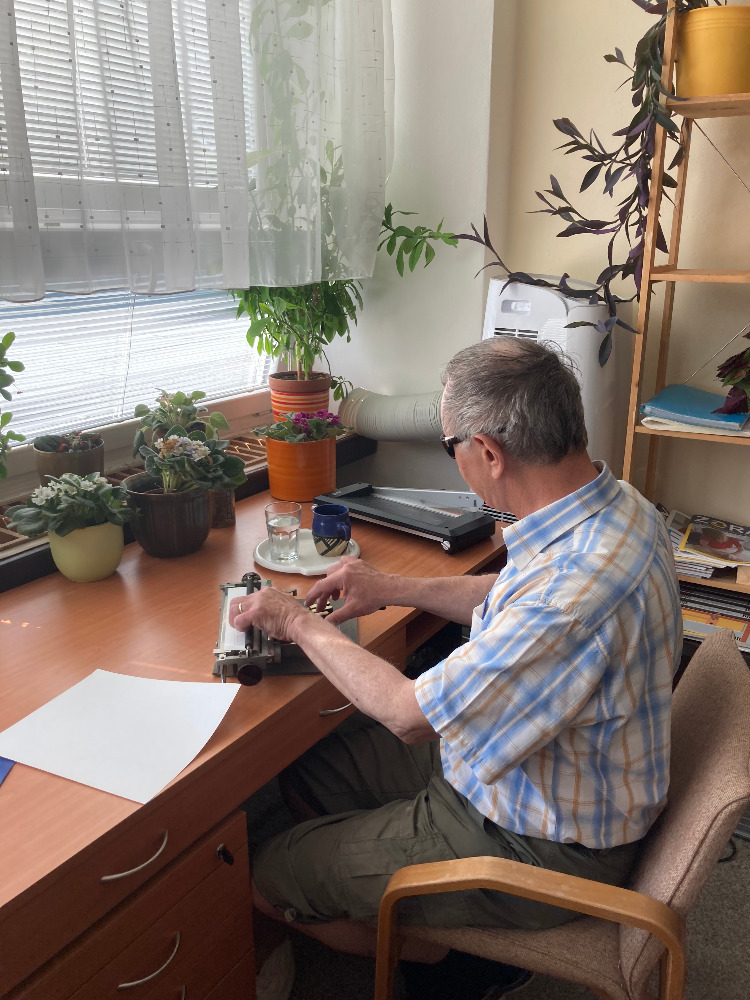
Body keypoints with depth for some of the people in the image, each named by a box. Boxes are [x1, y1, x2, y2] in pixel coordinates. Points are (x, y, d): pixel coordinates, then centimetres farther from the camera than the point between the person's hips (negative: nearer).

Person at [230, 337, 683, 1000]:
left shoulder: (577, 583, -38)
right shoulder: (611, 502, -7)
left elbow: (411, 715, -28)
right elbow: (516, 605, 12)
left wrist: (299, 623, -14)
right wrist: (396, 589, 7)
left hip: (543, 847, -9)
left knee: (273, 879, 1)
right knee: (310, 771, 16)